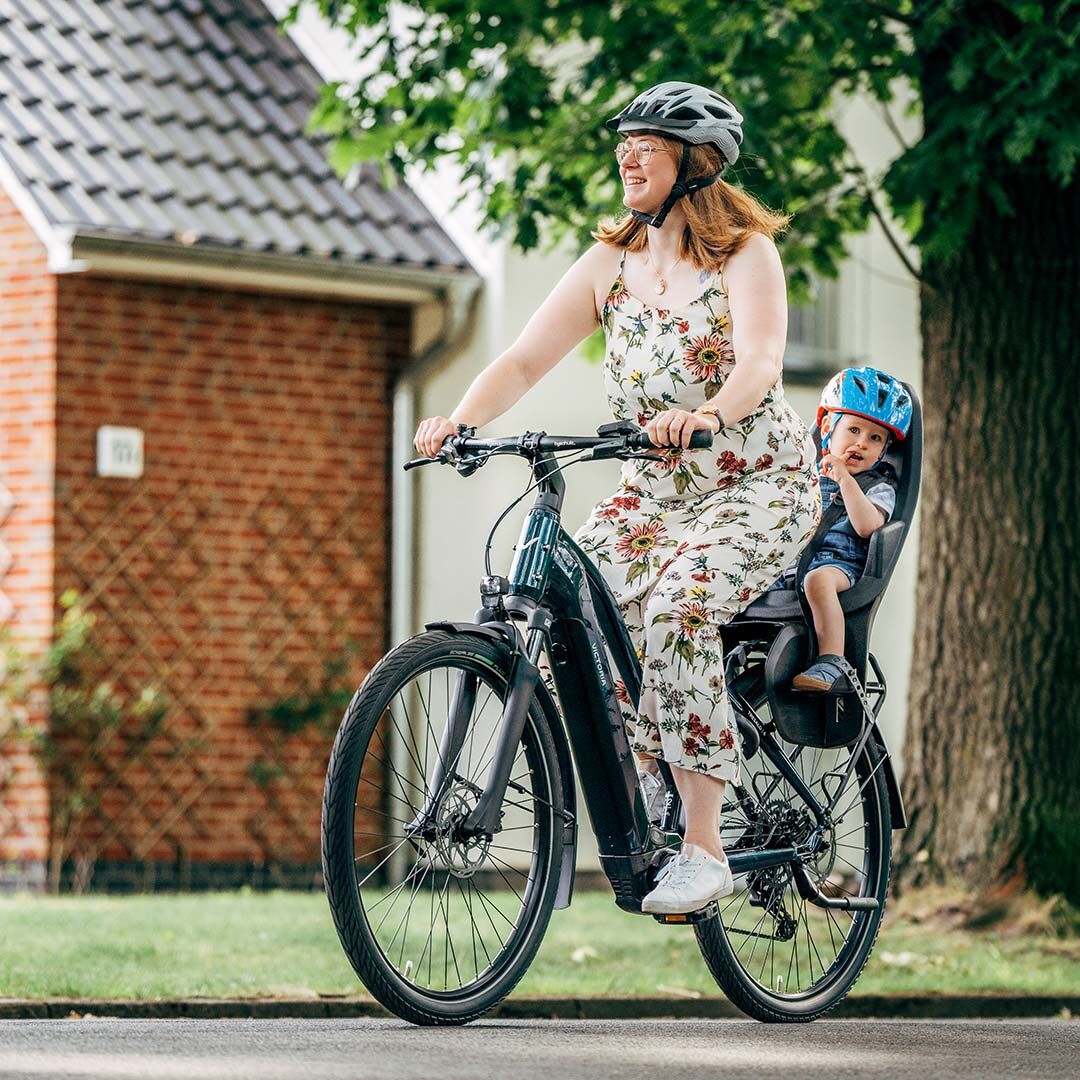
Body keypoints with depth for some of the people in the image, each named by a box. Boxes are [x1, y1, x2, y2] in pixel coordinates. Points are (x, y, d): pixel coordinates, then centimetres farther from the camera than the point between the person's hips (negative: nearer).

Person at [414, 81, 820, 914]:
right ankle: (634, 797, 1)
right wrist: (462, 421, -24)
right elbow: (526, 360, -4)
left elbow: (760, 361, -29)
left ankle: (704, 849, -27)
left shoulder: (746, 253, -12)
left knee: (675, 611, -31)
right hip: (657, 488, 6)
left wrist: (707, 414, -51)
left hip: (762, 485, -6)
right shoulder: (611, 262, 3)